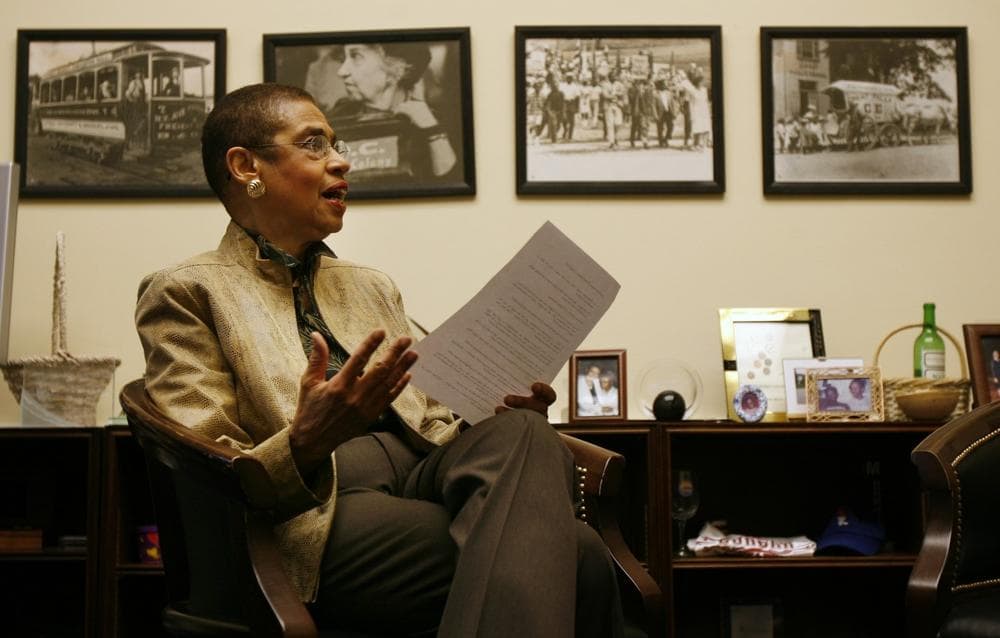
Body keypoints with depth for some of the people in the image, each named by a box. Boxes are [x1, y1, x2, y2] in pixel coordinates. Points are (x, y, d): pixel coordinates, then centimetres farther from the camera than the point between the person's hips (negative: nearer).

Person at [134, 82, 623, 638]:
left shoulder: (372, 287, 27)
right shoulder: (186, 293, 8)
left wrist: (512, 418, 1)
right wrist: (304, 444, -23)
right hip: (319, 514, -7)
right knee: (577, 558, -33)